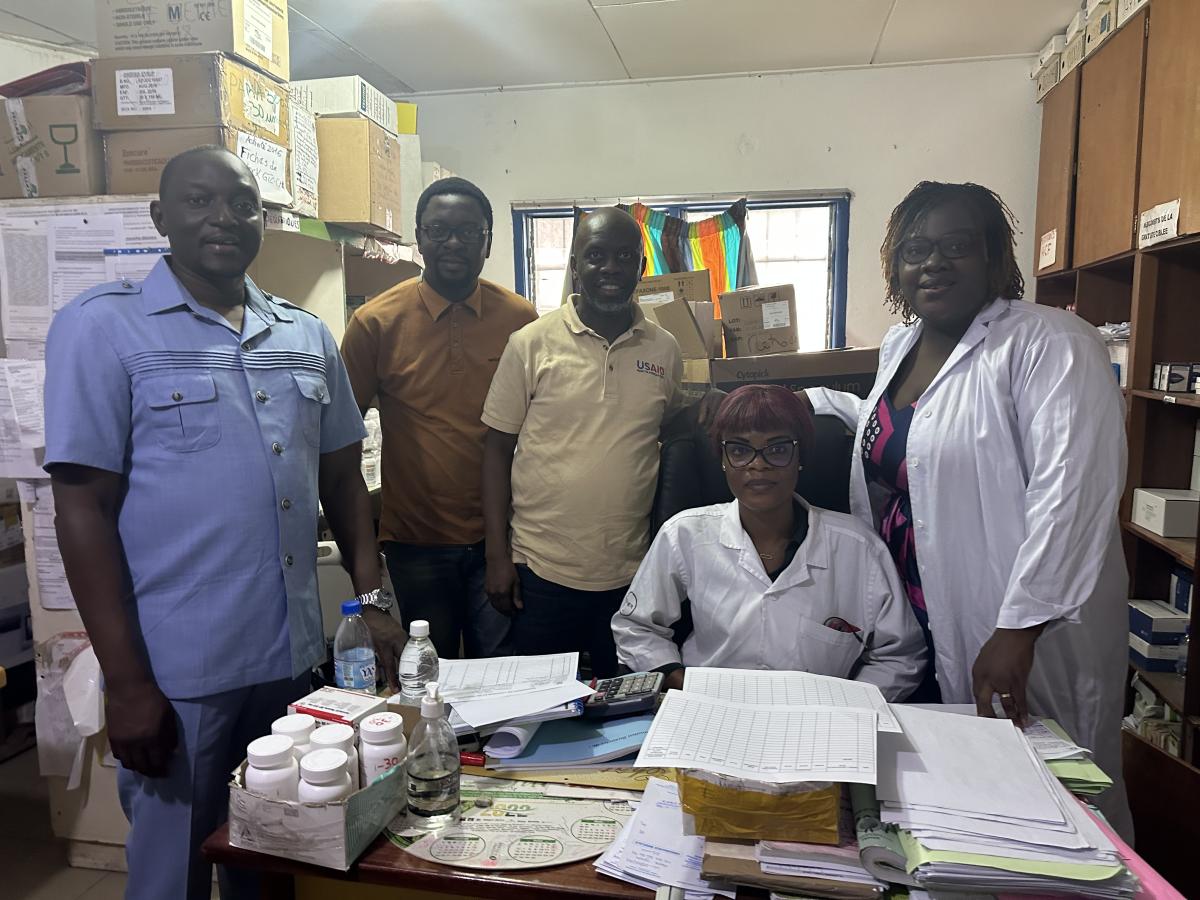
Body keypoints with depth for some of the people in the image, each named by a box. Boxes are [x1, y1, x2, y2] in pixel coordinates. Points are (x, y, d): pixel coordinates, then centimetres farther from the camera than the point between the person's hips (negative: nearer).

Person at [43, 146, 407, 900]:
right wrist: (125, 681, -12)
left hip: (296, 656, 5)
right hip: (175, 671, -4)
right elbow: (84, 506, -10)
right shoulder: (102, 328, -6)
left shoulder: (307, 335, 7)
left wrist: (373, 599, 3)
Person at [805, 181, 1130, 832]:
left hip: (1030, 641, -6)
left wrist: (1019, 629, -28)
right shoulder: (899, 345, 10)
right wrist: (814, 402, 21)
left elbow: (1074, 490, -24)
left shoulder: (1050, 344, -13)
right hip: (916, 631, 7)